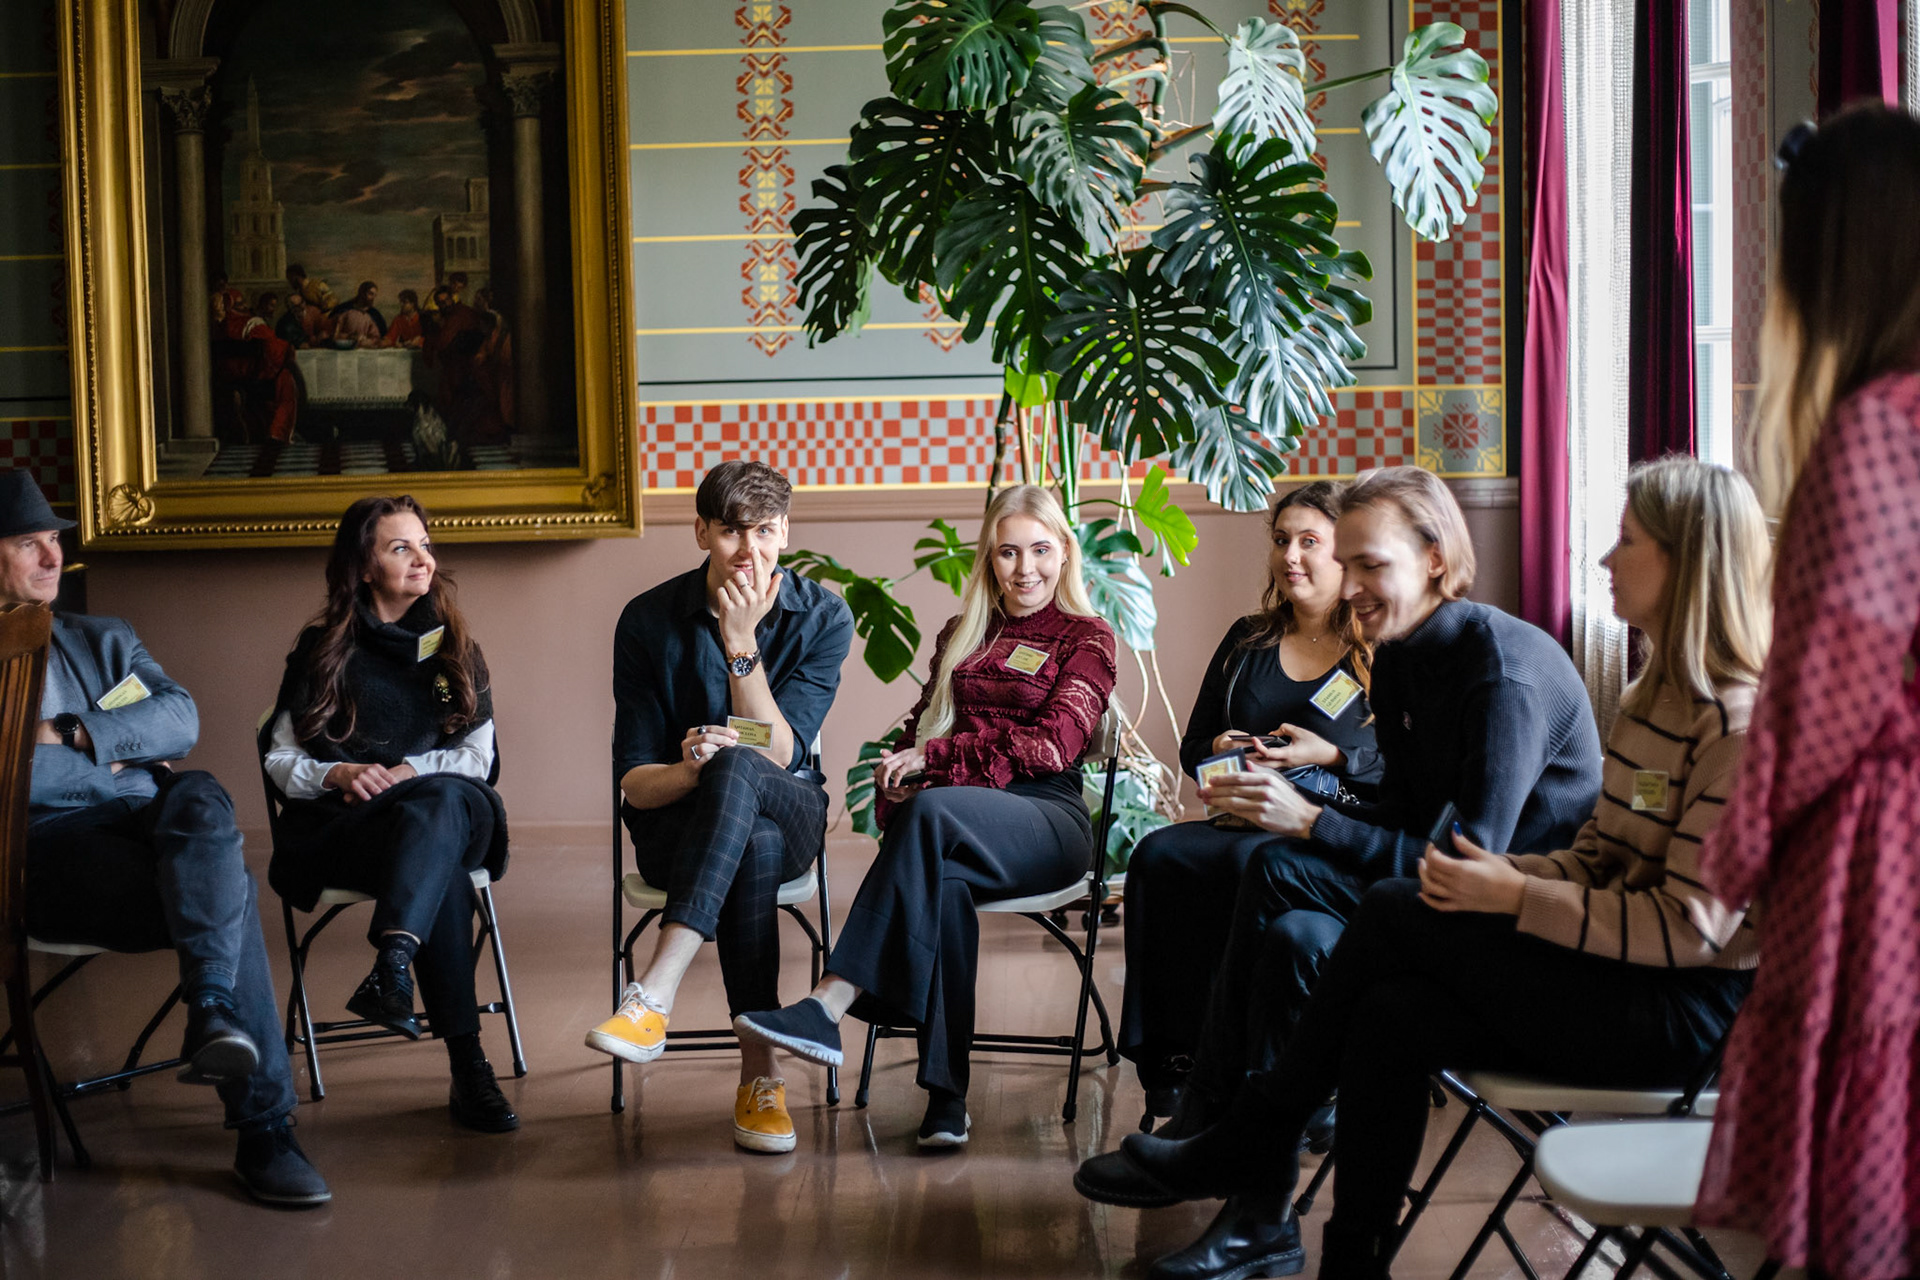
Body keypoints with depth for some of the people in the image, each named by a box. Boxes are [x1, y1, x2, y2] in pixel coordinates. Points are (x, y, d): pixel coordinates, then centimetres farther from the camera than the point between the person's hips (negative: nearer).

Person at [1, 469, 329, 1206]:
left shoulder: (104, 640, 27)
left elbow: (181, 718, 8)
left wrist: (74, 735, -6)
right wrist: (117, 763, -1)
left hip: (148, 823, 4)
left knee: (201, 796, -33)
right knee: (227, 892, -30)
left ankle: (211, 1010, -43)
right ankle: (264, 1128, -31)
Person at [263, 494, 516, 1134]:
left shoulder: (454, 648, 20)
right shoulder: (321, 650, 15)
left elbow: (478, 757, 11)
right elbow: (280, 759, 10)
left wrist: (408, 774, -9)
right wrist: (339, 774, -12)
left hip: (451, 810, 1)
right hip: (339, 828, -1)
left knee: (442, 798, -41)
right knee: (443, 871, -39)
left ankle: (391, 967, -64)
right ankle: (467, 1066, -52)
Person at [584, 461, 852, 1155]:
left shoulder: (823, 617, -6)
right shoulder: (649, 620, -6)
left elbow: (776, 757, -15)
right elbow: (632, 781, -7)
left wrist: (741, 642, -23)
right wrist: (687, 772, -30)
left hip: (790, 816, 0)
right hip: (675, 826, 0)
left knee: (737, 767, -37)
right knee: (754, 848, -38)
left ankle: (655, 995, -46)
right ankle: (760, 1073, -34)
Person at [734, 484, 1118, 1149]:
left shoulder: (1087, 638, 11)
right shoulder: (961, 634, 27)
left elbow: (1052, 744, -4)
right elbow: (921, 723, 21)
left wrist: (934, 758, -9)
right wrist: (896, 776, -3)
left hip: (1046, 818, -3)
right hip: (956, 823, 3)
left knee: (932, 812, -37)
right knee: (942, 882, -36)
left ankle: (829, 1005, -45)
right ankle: (946, 1094, -38)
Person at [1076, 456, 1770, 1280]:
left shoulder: (1740, 719, -18)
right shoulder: (1656, 697, 13)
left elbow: (1691, 925, -22)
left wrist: (1517, 898, -19)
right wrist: (1505, 870, -6)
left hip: (1681, 1006, -8)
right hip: (1609, 971, 8)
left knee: (1395, 913, -15)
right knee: (1393, 1015, -14)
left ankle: (1250, 1145, -1)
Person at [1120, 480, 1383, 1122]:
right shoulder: (1248, 641, 21)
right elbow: (1192, 747, 25)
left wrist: (1331, 755, -17)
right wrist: (1219, 750, 2)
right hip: (1245, 819, 5)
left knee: (1248, 864, -37)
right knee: (1157, 856, -26)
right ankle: (1170, 1062, -27)